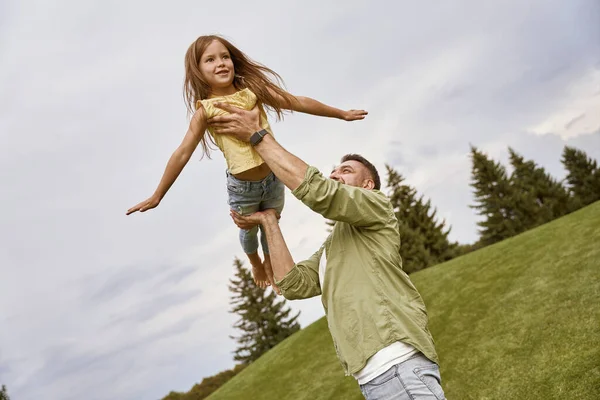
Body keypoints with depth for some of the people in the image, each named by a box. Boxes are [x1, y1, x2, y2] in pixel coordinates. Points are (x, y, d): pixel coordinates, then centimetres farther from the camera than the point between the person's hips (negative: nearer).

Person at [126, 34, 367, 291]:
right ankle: (255, 263, 58)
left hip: (274, 178, 2)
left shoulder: (253, 90, -9)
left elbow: (299, 103, -4)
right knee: (249, 230, 23)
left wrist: (342, 113, 2)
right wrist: (157, 196, -10)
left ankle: (270, 264, 54)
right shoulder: (205, 110, -14)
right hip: (242, 188, -1)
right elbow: (182, 154, -11)